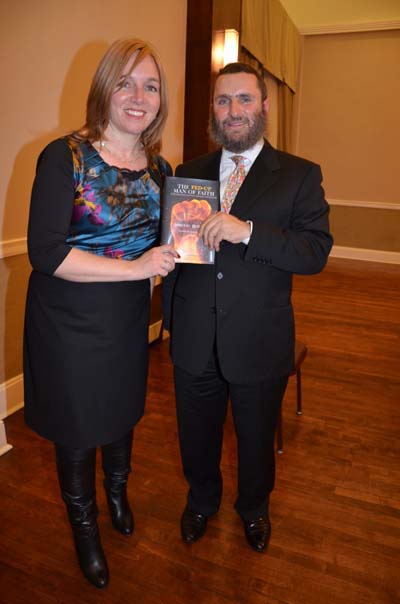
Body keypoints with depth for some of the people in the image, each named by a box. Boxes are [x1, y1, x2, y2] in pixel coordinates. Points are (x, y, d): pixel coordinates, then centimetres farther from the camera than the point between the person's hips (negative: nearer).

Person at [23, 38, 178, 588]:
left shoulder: (159, 168, 2)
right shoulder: (65, 157, -15)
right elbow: (45, 252, -22)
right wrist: (135, 267, -26)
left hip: (129, 321, 5)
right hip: (69, 324, -4)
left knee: (123, 414, 23)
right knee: (76, 430, 14)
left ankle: (118, 492, 56)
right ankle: (84, 528, 44)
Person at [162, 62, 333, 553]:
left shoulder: (300, 176, -4)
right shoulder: (188, 172, 5)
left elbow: (316, 251, -16)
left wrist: (248, 231, -29)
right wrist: (171, 314, 3)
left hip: (259, 343, -2)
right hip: (194, 341, 3)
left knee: (256, 438, 20)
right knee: (196, 434, 22)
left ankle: (253, 507, 51)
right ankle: (201, 500, 53)